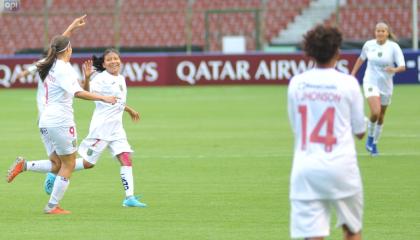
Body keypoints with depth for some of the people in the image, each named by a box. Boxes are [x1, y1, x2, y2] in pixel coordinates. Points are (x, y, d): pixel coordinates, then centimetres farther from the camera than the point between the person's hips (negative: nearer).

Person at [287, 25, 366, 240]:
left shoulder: (296, 83, 4)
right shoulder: (348, 83, -4)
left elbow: (295, 125, 12)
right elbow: (360, 131, 3)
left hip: (304, 168, 2)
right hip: (340, 166, -2)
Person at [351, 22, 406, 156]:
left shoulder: (394, 47, -10)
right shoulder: (368, 45, -4)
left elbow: (402, 66, -15)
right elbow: (361, 58, 16)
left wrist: (394, 70, -37)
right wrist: (353, 74, 16)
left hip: (386, 85, 1)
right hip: (371, 83, -1)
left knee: (381, 116, 11)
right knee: (375, 112, -23)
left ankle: (374, 144, 30)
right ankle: (370, 137, 3)